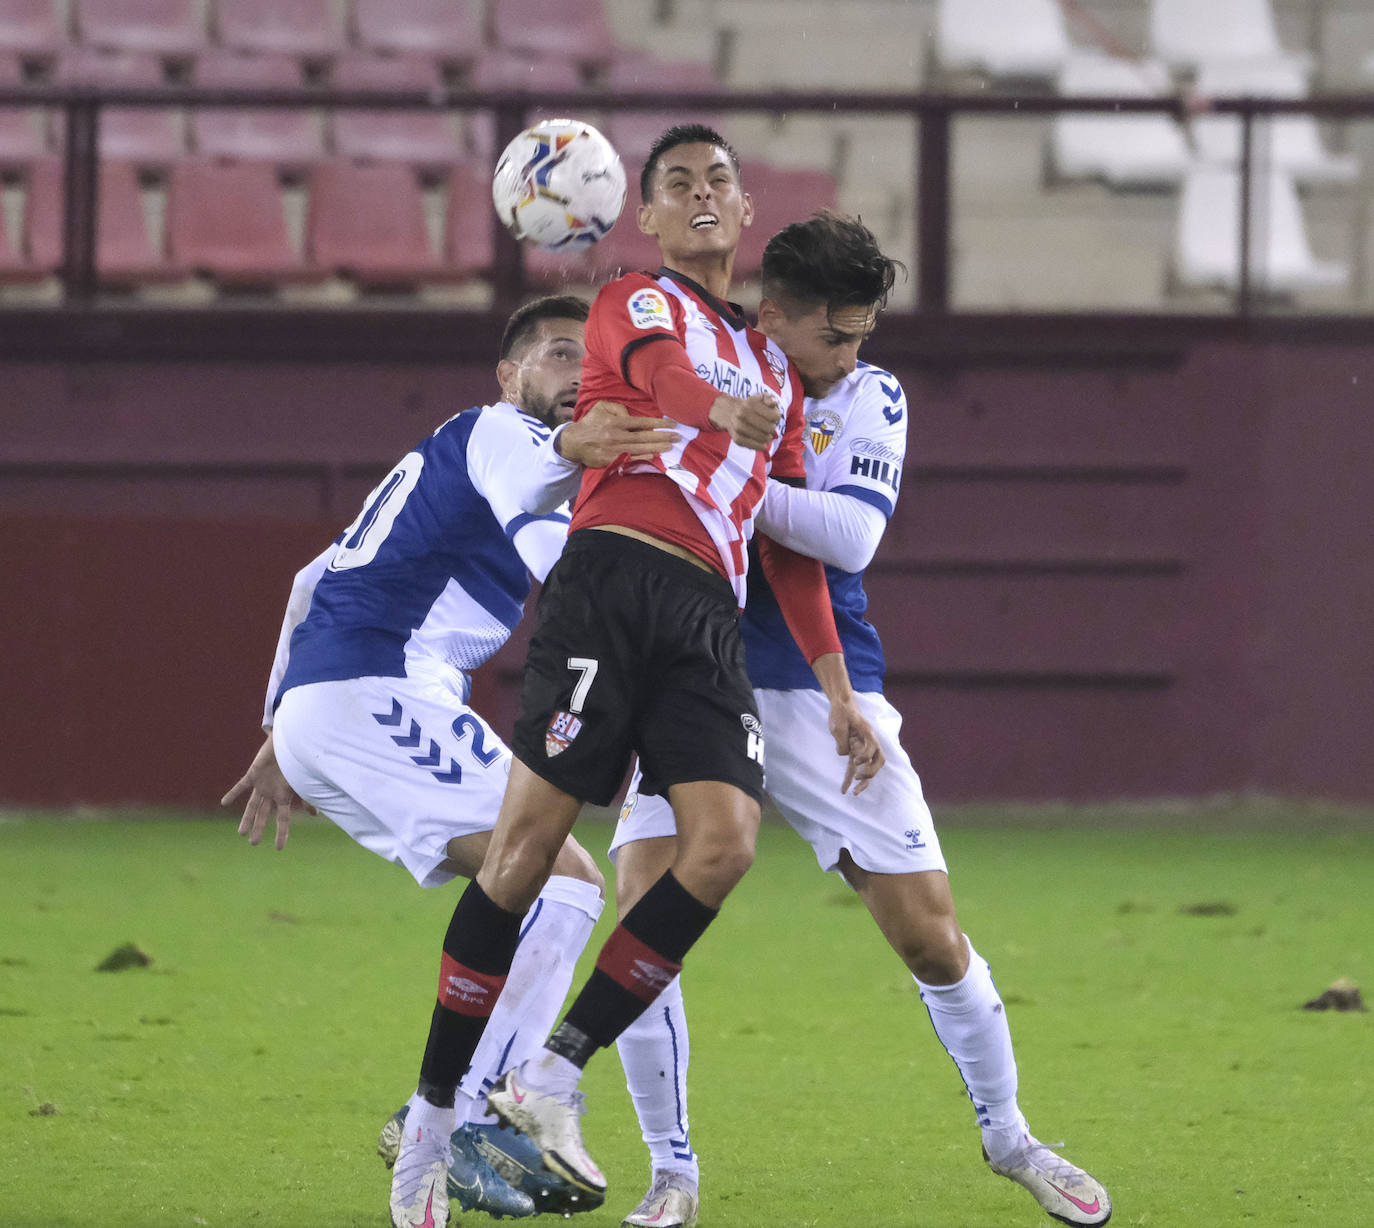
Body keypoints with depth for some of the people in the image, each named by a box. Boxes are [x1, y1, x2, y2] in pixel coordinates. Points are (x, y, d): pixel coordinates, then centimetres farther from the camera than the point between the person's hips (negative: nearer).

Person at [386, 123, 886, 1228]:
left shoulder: (773, 368, 27)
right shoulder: (637, 307, 11)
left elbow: (792, 547, 26)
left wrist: (840, 696, 21)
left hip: (711, 619, 5)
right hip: (612, 584, -5)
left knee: (725, 843, -16)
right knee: (530, 840, -11)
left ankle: (554, 1076, -10)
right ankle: (432, 1118, -3)